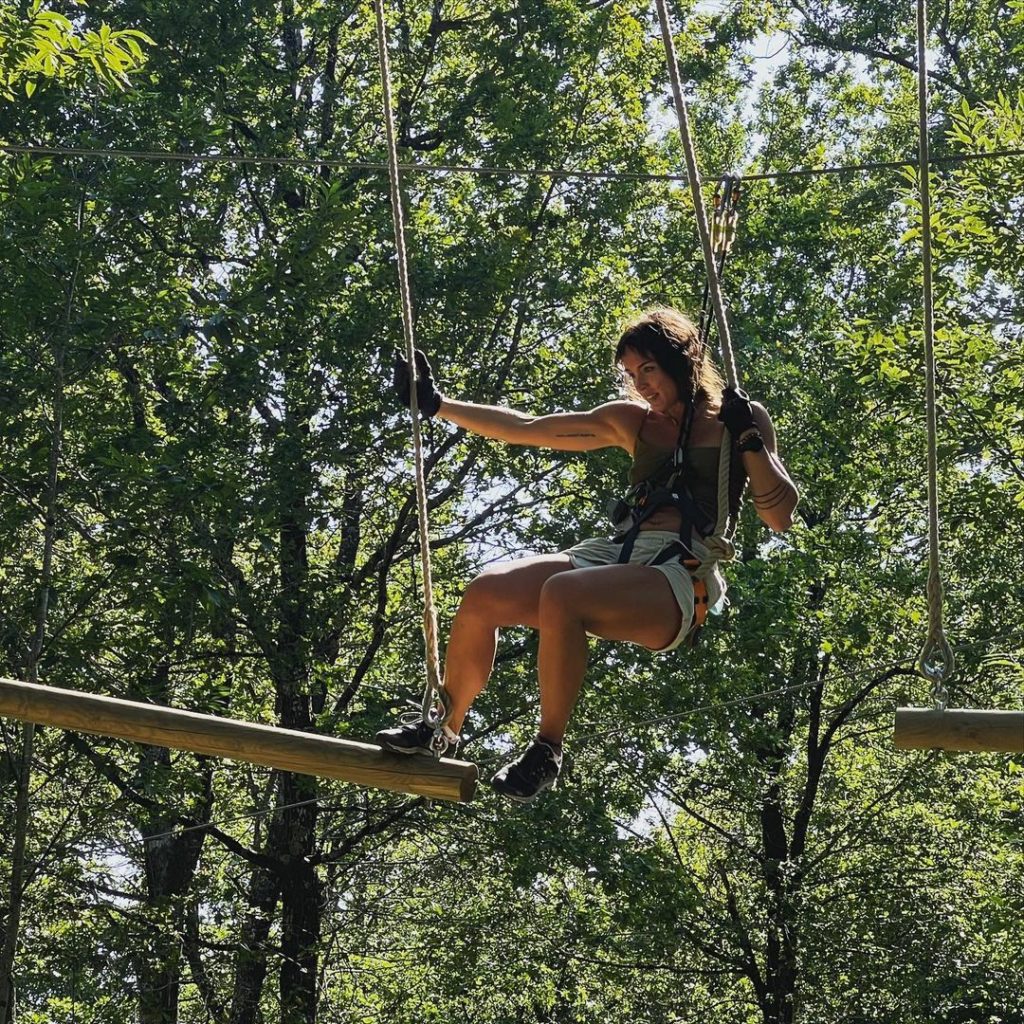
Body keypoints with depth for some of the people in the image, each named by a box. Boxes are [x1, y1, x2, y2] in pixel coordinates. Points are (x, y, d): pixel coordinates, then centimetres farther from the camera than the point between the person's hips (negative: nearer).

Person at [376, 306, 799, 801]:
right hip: (613, 555, 6)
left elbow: (780, 515, 0)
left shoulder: (741, 418, 9)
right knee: (485, 592, -17)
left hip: (679, 575, -6)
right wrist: (438, 404, 17)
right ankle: (442, 726, 2)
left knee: (561, 594, -35)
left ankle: (547, 750, -21)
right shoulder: (632, 421, 22)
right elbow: (524, 429, 21)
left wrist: (747, 438, -11)